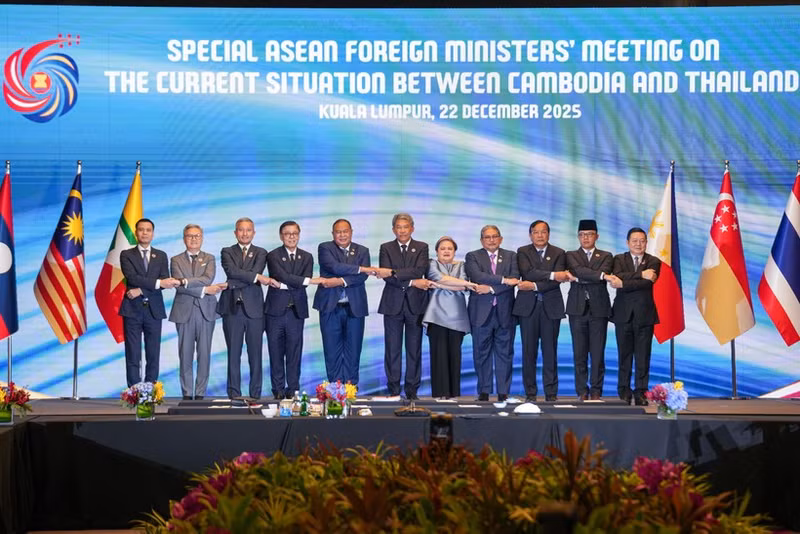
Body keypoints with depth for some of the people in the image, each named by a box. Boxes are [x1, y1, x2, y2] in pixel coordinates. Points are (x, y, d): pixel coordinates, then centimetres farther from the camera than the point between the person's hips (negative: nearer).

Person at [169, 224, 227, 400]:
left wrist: (186, 281, -17)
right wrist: (204, 290, -12)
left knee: (204, 354, 1)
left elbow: (208, 278, -9)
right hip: (184, 311, -1)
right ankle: (187, 394, 6)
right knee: (185, 354, 1)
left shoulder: (209, 259, 10)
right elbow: (179, 286, -7)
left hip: (205, 311, 1)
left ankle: (200, 393, 6)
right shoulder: (176, 260, 7)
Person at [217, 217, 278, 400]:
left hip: (254, 308, 0)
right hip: (232, 309, 0)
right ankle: (234, 395, 6)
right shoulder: (227, 252, 8)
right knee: (233, 354, 2)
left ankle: (255, 395, 7)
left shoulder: (261, 253, 10)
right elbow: (231, 271, -11)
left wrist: (234, 283, -14)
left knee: (255, 355, 2)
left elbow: (256, 271, -8)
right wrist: (258, 278, -17)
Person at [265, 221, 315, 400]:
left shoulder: (307, 257, 10)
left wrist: (284, 284, -13)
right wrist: (307, 281, -21)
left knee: (294, 352, 3)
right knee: (276, 352, 3)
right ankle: (278, 391, 9)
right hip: (276, 310, -2)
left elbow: (304, 282, -4)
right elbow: (282, 276, -17)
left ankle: (293, 390, 9)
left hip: (297, 310, 2)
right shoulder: (273, 256, 0)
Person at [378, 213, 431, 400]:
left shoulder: (421, 248, 6)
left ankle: (412, 390, 10)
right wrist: (412, 282, -16)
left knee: (414, 349, 4)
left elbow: (420, 270, -12)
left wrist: (394, 272, -19)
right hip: (393, 305, 0)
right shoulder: (386, 248, 6)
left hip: (415, 304, 0)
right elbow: (387, 276, -7)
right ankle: (393, 390, 8)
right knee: (392, 349, 2)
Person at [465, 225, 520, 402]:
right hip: (481, 312, -1)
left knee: (505, 354, 2)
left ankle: (503, 393, 7)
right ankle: (484, 392, 10)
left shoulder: (511, 256, 10)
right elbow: (477, 276, -13)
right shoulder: (473, 256, 5)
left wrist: (491, 288, -14)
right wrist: (503, 280, -16)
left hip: (504, 312, 1)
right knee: (482, 354, 3)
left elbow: (514, 280, -5)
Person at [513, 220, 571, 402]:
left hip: (551, 306, 0)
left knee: (550, 351, 0)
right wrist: (552, 275, -19)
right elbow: (528, 273, -11)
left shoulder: (558, 253, 7)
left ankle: (551, 393, 5)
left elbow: (558, 281, -6)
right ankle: (530, 392, 6)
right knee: (529, 351, 1)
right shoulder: (523, 252, 7)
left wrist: (534, 286, -14)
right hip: (528, 306, 0)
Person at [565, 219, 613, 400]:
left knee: (598, 353, -2)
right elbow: (579, 270, -10)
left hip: (599, 309, 0)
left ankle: (596, 391, 3)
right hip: (578, 309, 0)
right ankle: (582, 392, 6)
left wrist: (578, 278, -11)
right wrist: (601, 275, -19)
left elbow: (603, 274, -8)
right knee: (579, 353, 1)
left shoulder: (606, 256, 11)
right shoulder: (571, 256, 11)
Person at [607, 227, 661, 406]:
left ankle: (641, 392, 3)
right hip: (624, 313, 0)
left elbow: (647, 283, -12)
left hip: (644, 314, 0)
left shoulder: (653, 262, 6)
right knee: (625, 354, 3)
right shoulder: (619, 259, 8)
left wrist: (623, 284, -17)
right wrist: (641, 274, -22)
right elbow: (618, 276, -13)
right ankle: (624, 392, 9)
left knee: (643, 356, 0)